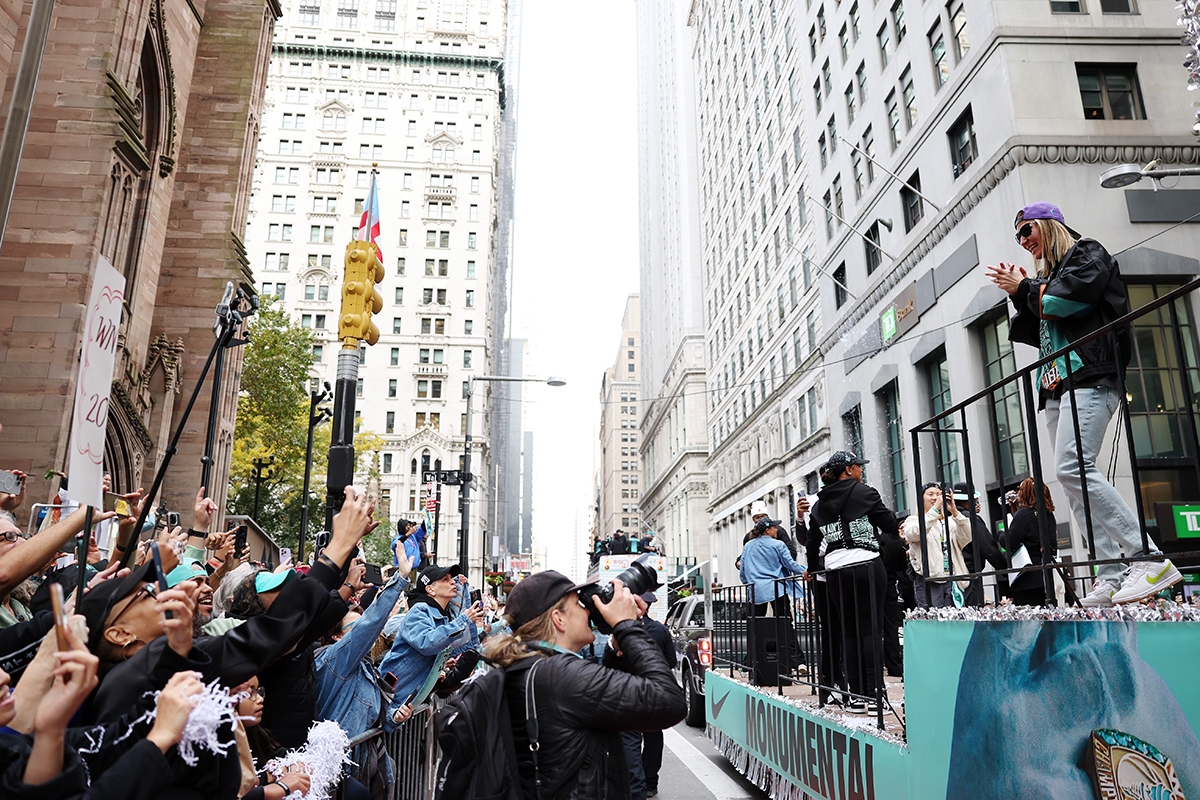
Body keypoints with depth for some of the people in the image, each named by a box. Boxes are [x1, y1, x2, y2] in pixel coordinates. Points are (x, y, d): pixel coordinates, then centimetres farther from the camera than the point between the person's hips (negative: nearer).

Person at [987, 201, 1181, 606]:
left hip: (1088, 377, -9)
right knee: (1075, 480, -2)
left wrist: (1025, 288, 3)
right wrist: (1020, 295, 12)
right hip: (1057, 386, 9)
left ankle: (1150, 560, -23)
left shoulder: (1087, 254, 7)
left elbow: (1065, 300, -12)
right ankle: (1112, 577, -5)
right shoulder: (1047, 276, 28)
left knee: (1072, 468, -25)